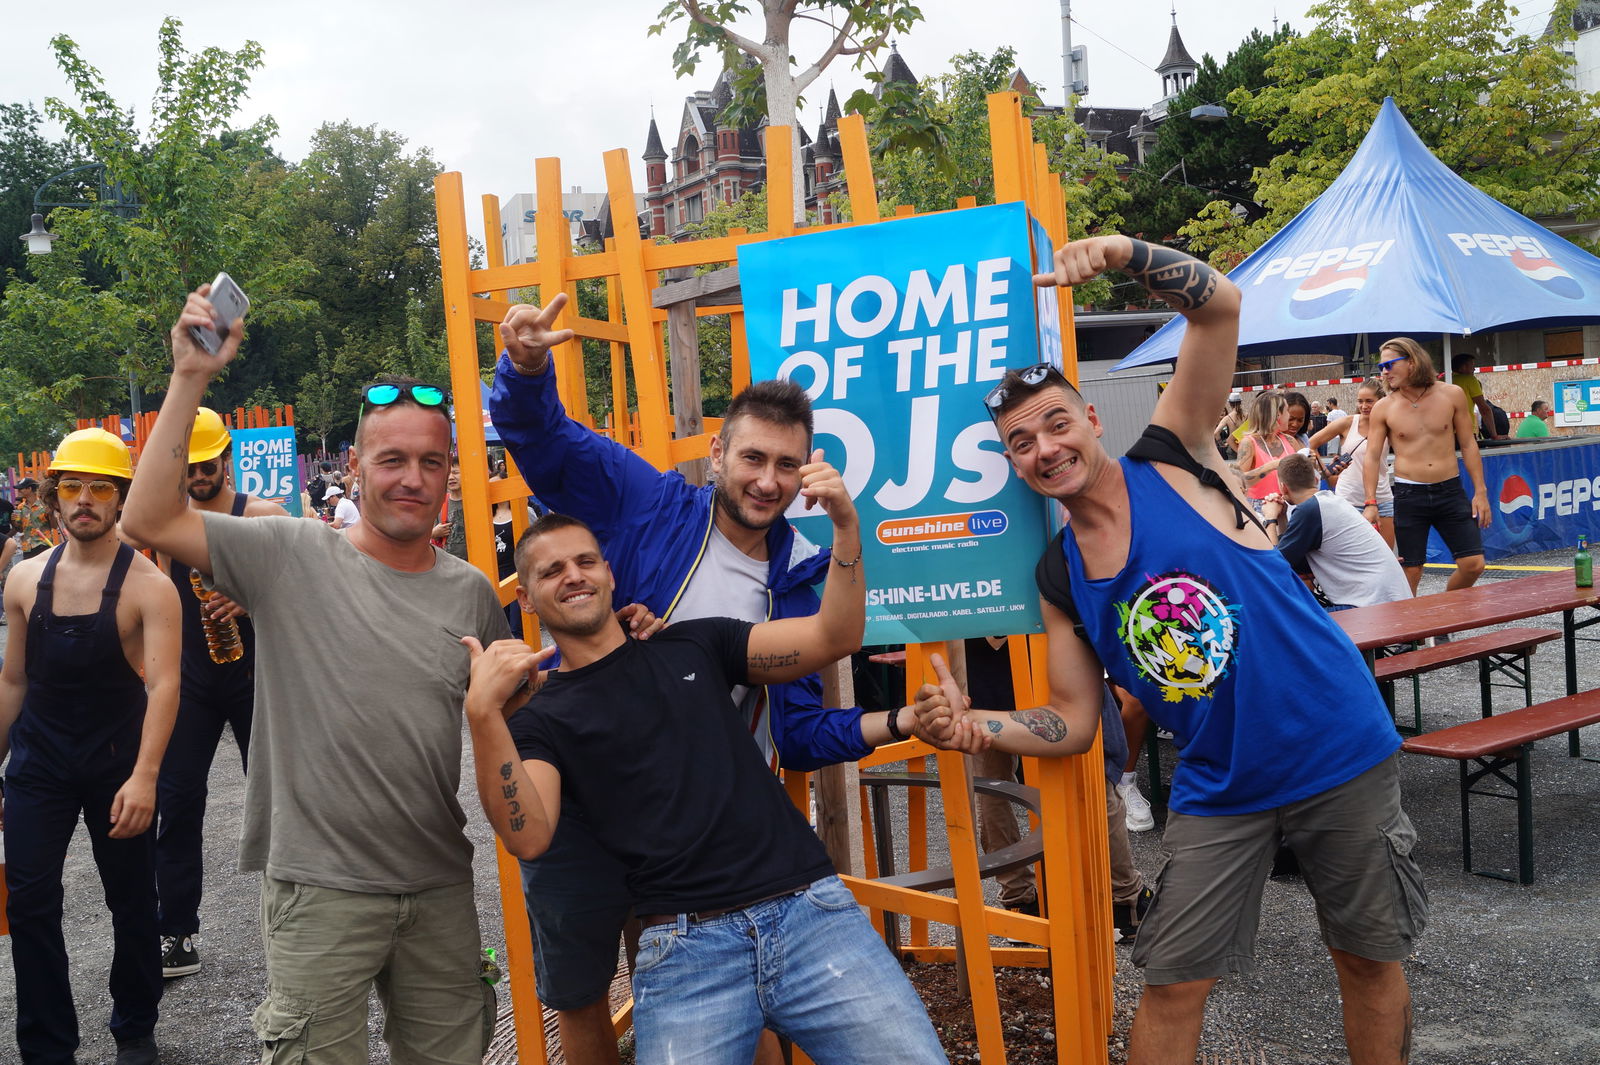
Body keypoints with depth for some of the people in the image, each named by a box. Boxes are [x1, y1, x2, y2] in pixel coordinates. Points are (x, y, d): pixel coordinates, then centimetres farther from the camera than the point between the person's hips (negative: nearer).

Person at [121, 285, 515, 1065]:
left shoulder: (472, 593, 4)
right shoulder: (293, 556, -7)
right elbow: (149, 521, -15)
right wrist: (189, 380, -19)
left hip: (441, 885, 4)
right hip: (320, 887, -3)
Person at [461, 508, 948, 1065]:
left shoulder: (694, 646, 16)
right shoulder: (541, 720, 8)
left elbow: (833, 637, 7)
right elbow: (527, 837, -11)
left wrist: (846, 524, -7)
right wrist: (483, 714, -24)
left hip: (811, 910, 2)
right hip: (685, 946, -1)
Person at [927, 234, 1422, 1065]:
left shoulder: (1171, 461, -8)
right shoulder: (1057, 577, 0)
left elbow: (1218, 307, -15)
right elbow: (1073, 719, 3)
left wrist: (1122, 252, -29)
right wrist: (973, 727, -13)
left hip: (1341, 751, -2)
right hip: (1220, 792, 3)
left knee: (1368, 959, 14)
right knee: (1171, 987, 4)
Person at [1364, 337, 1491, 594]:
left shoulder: (1452, 395, 1)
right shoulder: (1383, 408, -2)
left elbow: (1468, 445, 6)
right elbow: (1372, 457, -1)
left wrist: (1480, 492, 3)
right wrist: (1370, 502, -10)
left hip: (1450, 491, 1)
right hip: (1409, 495, -1)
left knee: (1473, 565, -1)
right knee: (1409, 572, 0)